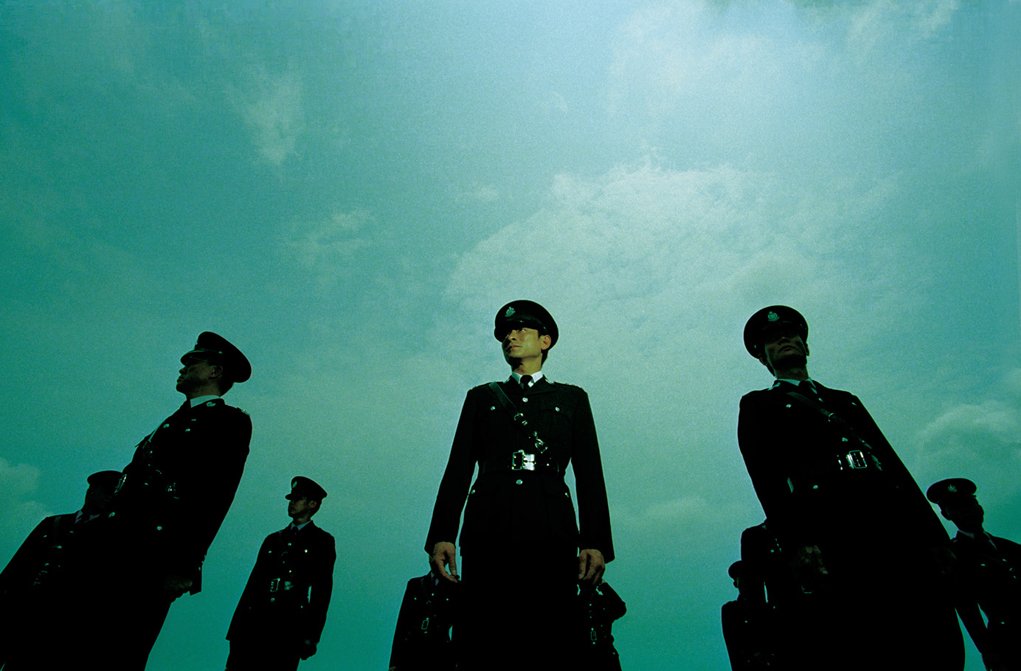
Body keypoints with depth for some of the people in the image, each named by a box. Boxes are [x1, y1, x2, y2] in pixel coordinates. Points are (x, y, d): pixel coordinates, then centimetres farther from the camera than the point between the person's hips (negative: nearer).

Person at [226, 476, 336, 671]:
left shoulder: (322, 541, 4)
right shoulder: (273, 539, 18)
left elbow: (322, 590, -2)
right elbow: (254, 582, 14)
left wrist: (311, 637, -7)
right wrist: (236, 627, 6)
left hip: (289, 626, -4)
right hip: (255, 622, 4)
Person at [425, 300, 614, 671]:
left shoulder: (572, 398, 17)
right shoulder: (482, 397, 19)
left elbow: (590, 474, 9)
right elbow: (458, 469, 10)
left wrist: (595, 542, -2)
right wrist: (442, 535, -1)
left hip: (551, 531, 0)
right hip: (489, 528, 1)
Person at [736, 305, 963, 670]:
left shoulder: (846, 400, 31)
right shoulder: (757, 405, 13)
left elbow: (895, 463, 21)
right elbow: (766, 476, -2)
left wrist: (933, 531, 7)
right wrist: (797, 544, -16)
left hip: (900, 528, 5)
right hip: (831, 534, -5)